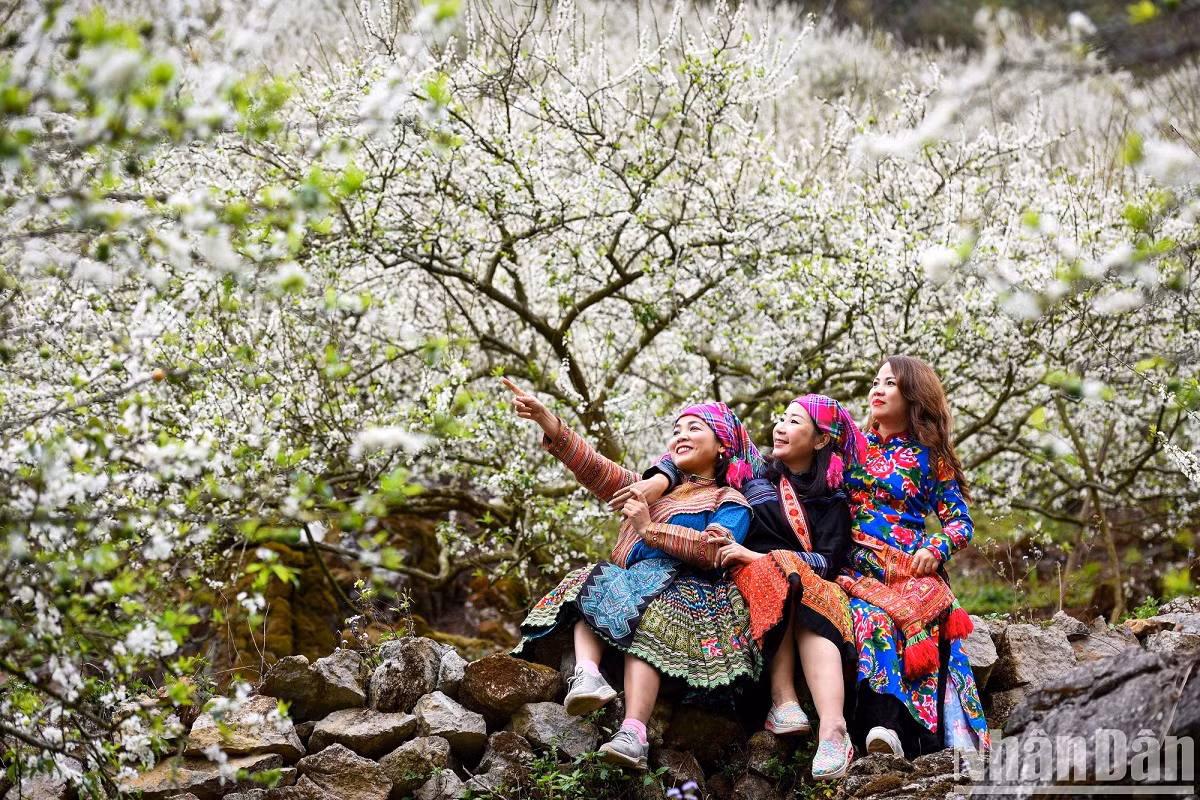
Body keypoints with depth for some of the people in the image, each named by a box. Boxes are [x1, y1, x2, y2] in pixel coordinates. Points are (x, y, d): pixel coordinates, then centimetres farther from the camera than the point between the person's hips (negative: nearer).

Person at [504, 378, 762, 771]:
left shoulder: (730, 503, 13)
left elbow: (715, 550, -9)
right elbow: (596, 469, 17)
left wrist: (651, 529, -10)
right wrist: (546, 420, 4)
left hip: (684, 590, -6)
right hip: (629, 583, 6)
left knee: (644, 616, -35)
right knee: (590, 585, -21)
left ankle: (633, 734, -50)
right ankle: (587, 674, -44)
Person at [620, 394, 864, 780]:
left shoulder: (832, 500, 11)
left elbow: (830, 561, -3)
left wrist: (756, 557, -15)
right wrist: (659, 480, -10)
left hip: (811, 586, 0)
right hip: (747, 582, 1)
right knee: (778, 568, -34)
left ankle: (832, 728, -55)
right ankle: (783, 699, -44)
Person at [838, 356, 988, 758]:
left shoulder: (930, 457, 15)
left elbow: (960, 522, 12)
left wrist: (935, 549, -8)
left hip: (911, 570, -1)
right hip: (858, 568, 1)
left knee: (921, 626, -34)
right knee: (871, 618, -34)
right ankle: (882, 723, -47)